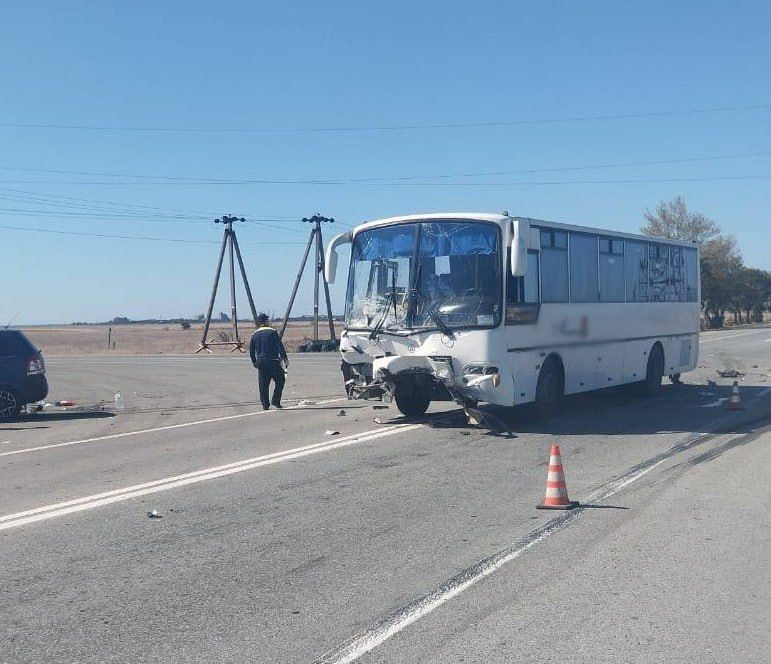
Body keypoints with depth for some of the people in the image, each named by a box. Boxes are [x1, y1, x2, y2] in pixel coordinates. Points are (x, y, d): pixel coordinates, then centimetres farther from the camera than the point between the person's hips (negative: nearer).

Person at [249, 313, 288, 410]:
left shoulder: (254, 335, 9)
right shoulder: (272, 332, -4)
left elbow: (251, 351, 13)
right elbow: (280, 346, -10)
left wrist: (254, 362, 25)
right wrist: (285, 358, -8)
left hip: (261, 362, 4)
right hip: (273, 361, -4)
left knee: (263, 385, 9)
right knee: (280, 380, 11)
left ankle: (265, 405, 7)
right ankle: (275, 400, 1)